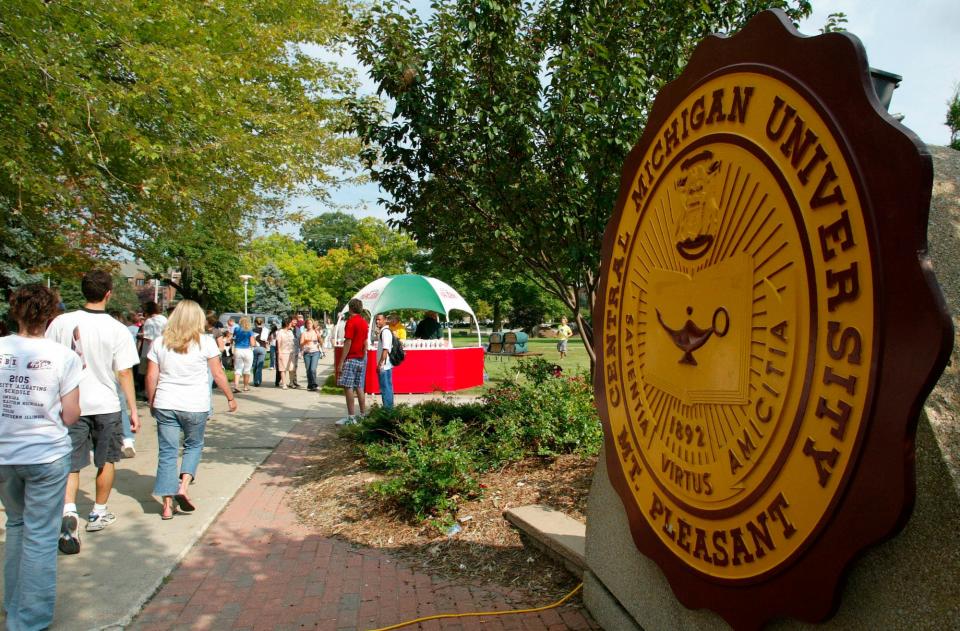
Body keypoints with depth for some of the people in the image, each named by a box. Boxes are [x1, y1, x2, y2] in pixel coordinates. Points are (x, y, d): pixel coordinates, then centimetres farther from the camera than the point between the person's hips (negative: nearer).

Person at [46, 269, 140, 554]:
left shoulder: (61, 322, -5)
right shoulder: (117, 330, -11)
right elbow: (124, 373, -9)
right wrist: (133, 410, -1)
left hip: (70, 405, 1)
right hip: (105, 405, -1)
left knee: (70, 464, 6)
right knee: (106, 461, 17)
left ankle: (68, 512, -16)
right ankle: (98, 513, 28)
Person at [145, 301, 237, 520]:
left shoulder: (160, 342, 3)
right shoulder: (206, 342, -4)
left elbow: (151, 376, 3)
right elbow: (218, 374, 0)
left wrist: (151, 402, 17)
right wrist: (230, 397, 11)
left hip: (165, 405, 2)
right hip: (196, 405, -2)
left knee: (167, 452, 8)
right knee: (194, 445, 19)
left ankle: (167, 505, 9)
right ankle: (183, 486, -1)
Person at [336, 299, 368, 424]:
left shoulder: (351, 322, -12)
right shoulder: (364, 322, 12)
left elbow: (348, 343, -16)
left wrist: (341, 362, -15)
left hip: (351, 358, -8)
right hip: (362, 359, 8)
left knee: (348, 387, -5)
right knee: (359, 387, 11)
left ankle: (350, 417, -6)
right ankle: (363, 415, 13)